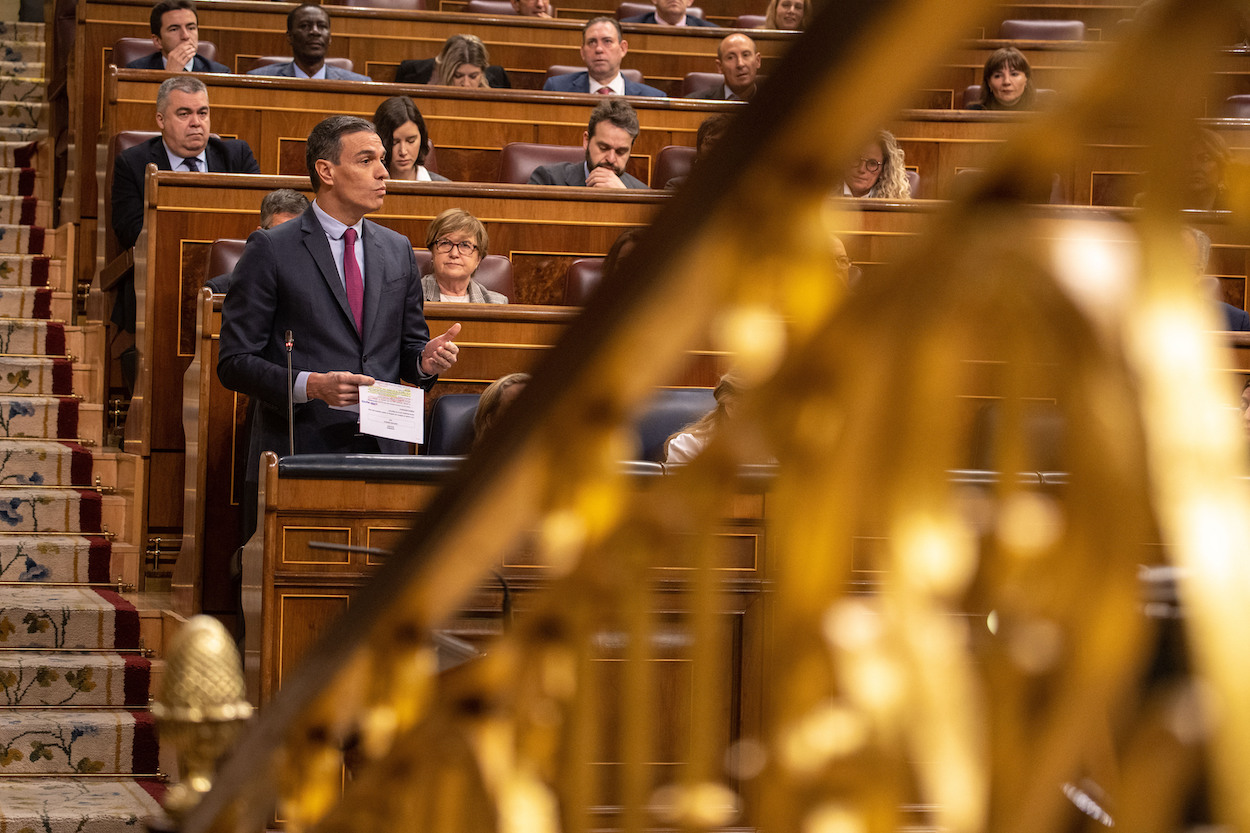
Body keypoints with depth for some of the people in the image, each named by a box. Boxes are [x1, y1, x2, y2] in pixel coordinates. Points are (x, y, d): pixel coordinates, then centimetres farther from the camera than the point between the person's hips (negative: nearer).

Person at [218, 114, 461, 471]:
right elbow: (234, 361, -6)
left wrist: (425, 360, -2)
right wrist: (310, 386, -20)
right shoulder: (271, 249, -3)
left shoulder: (398, 250, 14)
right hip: (299, 451, -5)